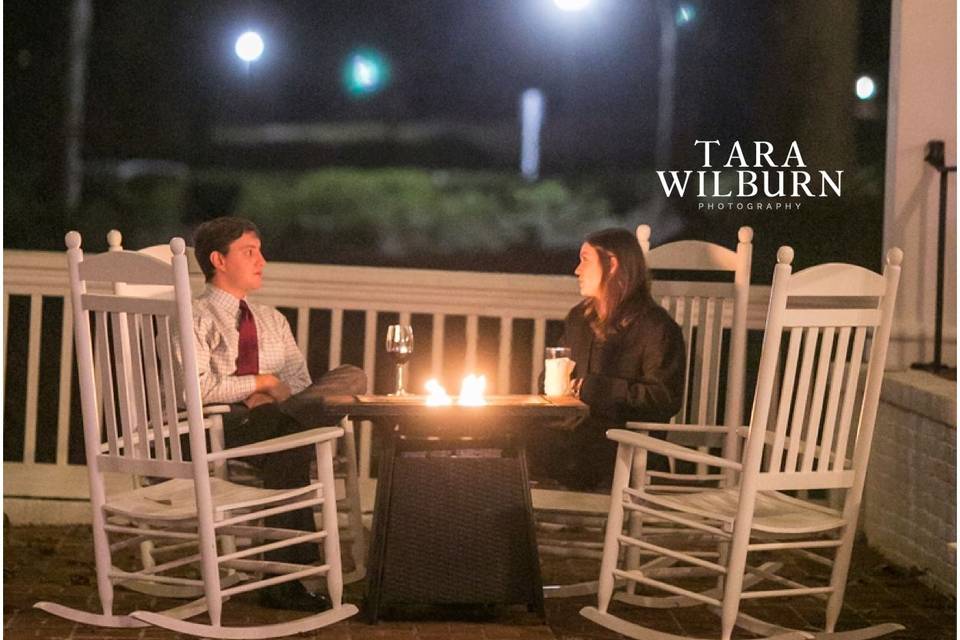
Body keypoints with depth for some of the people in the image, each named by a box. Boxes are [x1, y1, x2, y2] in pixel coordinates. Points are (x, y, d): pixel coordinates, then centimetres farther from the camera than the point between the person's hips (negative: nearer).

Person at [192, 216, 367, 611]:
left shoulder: (273, 320, 27)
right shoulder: (196, 319, 5)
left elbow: (300, 382, 15)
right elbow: (195, 388, -12)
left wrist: (269, 398, -8)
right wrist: (260, 383, -5)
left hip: (273, 421, 6)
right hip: (216, 428, -6)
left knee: (351, 378, -20)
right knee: (291, 436, -37)